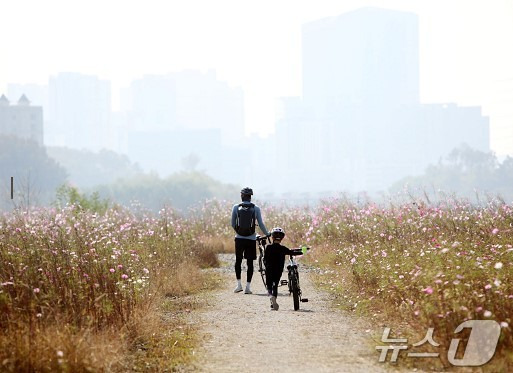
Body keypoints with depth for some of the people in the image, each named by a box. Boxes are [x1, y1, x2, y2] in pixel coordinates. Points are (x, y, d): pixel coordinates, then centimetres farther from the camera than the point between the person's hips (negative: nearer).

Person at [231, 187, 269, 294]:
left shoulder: (236, 207, -1)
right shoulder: (256, 208, -4)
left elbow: (233, 224, 3)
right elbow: (260, 224, -2)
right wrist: (267, 234, 12)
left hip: (239, 238, 1)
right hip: (251, 239, -1)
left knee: (238, 261, 15)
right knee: (250, 262, 5)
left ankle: (239, 284, 6)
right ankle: (248, 286, 2)